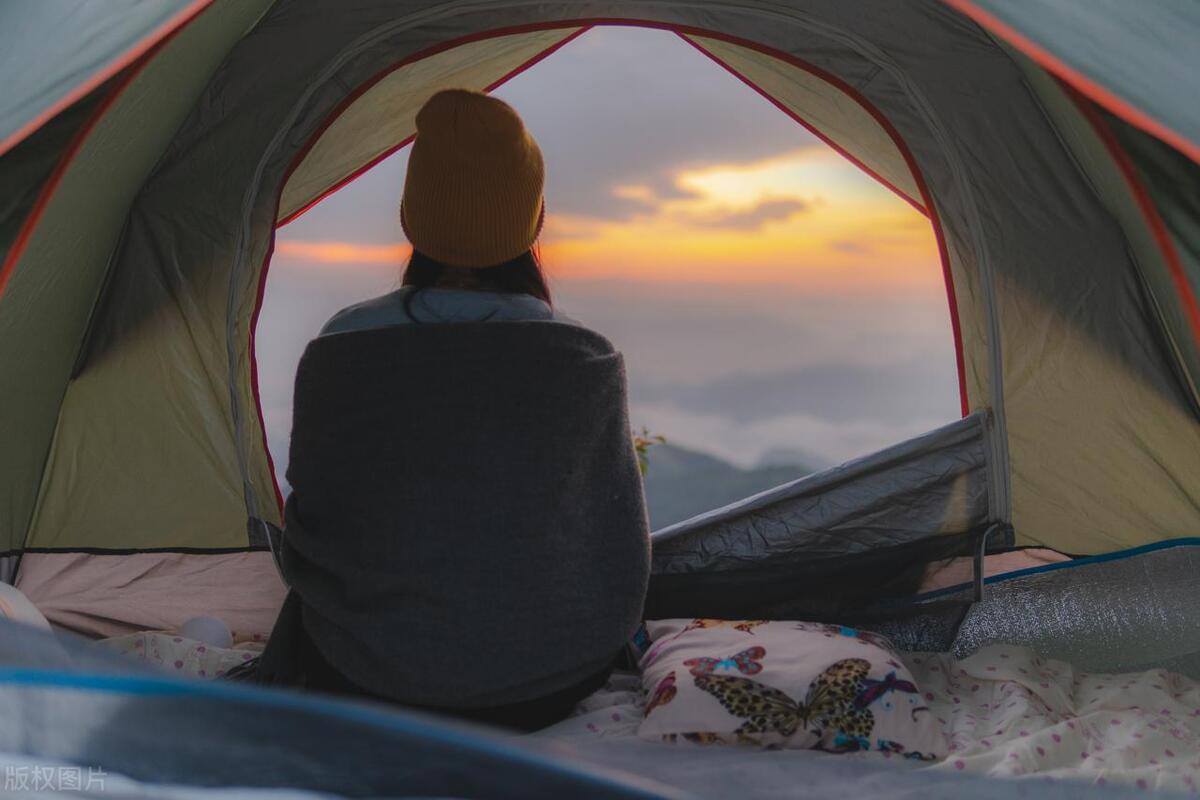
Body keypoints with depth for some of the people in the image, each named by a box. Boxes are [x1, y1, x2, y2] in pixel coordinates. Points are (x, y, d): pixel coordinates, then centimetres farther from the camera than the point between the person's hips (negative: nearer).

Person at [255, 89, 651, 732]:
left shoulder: (336, 354, -16)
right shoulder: (586, 366, -18)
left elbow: (311, 523, -1)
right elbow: (622, 559, -5)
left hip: (362, 689, 1)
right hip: (549, 689, 0)